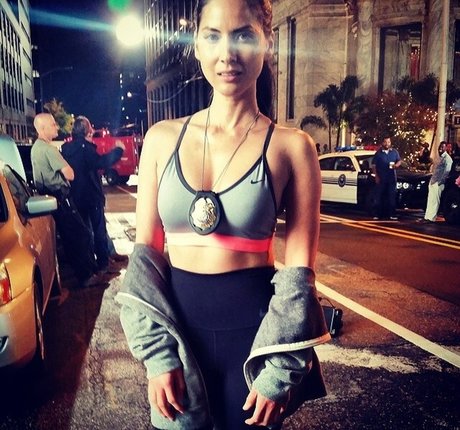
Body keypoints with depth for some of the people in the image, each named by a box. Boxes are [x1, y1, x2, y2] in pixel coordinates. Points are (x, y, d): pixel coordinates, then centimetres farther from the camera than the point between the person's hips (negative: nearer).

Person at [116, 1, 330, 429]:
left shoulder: (292, 146, -7)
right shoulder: (163, 137, -1)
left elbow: (299, 270, -6)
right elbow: (145, 251, 1)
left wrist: (280, 372, -8)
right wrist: (158, 354, -4)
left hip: (253, 328, -2)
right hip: (175, 323, 3)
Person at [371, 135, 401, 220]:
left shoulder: (394, 152, 10)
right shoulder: (378, 153, 3)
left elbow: (399, 161, 15)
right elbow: (374, 165, 2)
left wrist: (396, 165, -9)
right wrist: (376, 176, -6)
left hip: (391, 178, 2)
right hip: (381, 178, -2)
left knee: (392, 196, 1)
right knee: (379, 196, -2)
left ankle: (392, 215, 4)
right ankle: (377, 215, 2)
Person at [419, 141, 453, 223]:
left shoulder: (447, 158, -9)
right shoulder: (438, 157, 18)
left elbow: (446, 172, -14)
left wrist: (440, 182, -17)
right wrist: (431, 180, 16)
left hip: (438, 183, -9)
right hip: (432, 181, 9)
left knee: (434, 200, -7)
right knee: (430, 200, 11)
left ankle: (431, 218, -5)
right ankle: (428, 217, 16)